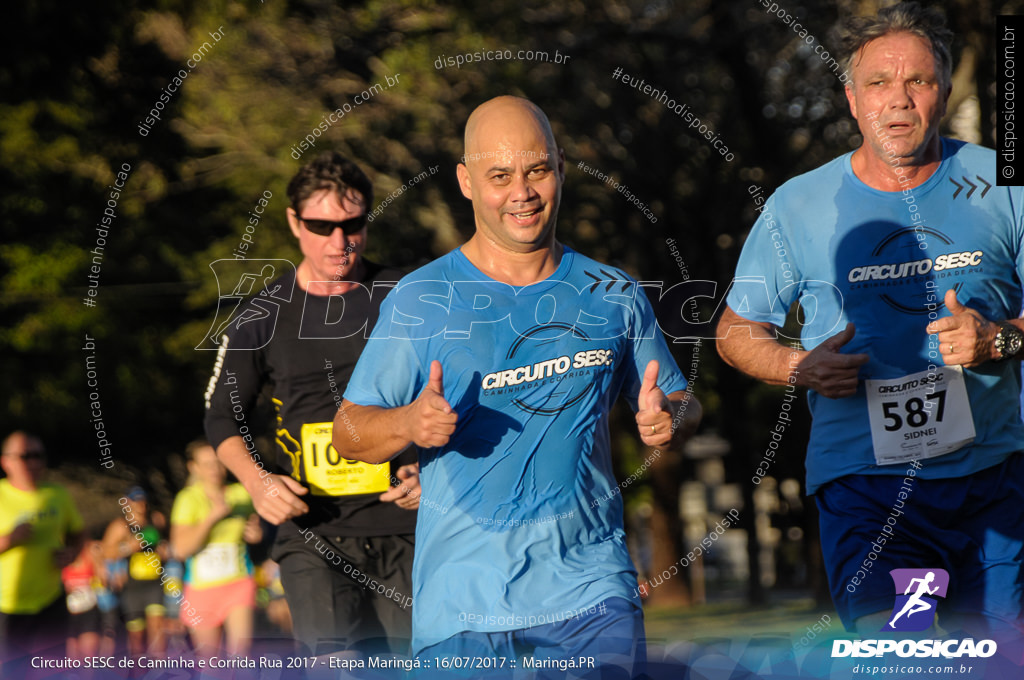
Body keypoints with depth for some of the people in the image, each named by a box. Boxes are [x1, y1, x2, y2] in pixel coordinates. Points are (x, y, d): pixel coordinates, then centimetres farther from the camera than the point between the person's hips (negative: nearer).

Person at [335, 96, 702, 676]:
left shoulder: (613, 296, 9)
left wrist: (669, 418, -6)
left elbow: (681, 405, 17)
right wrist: (409, 423, -19)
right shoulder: (420, 302, 1)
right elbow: (349, 433, 2)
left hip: (591, 591, 2)